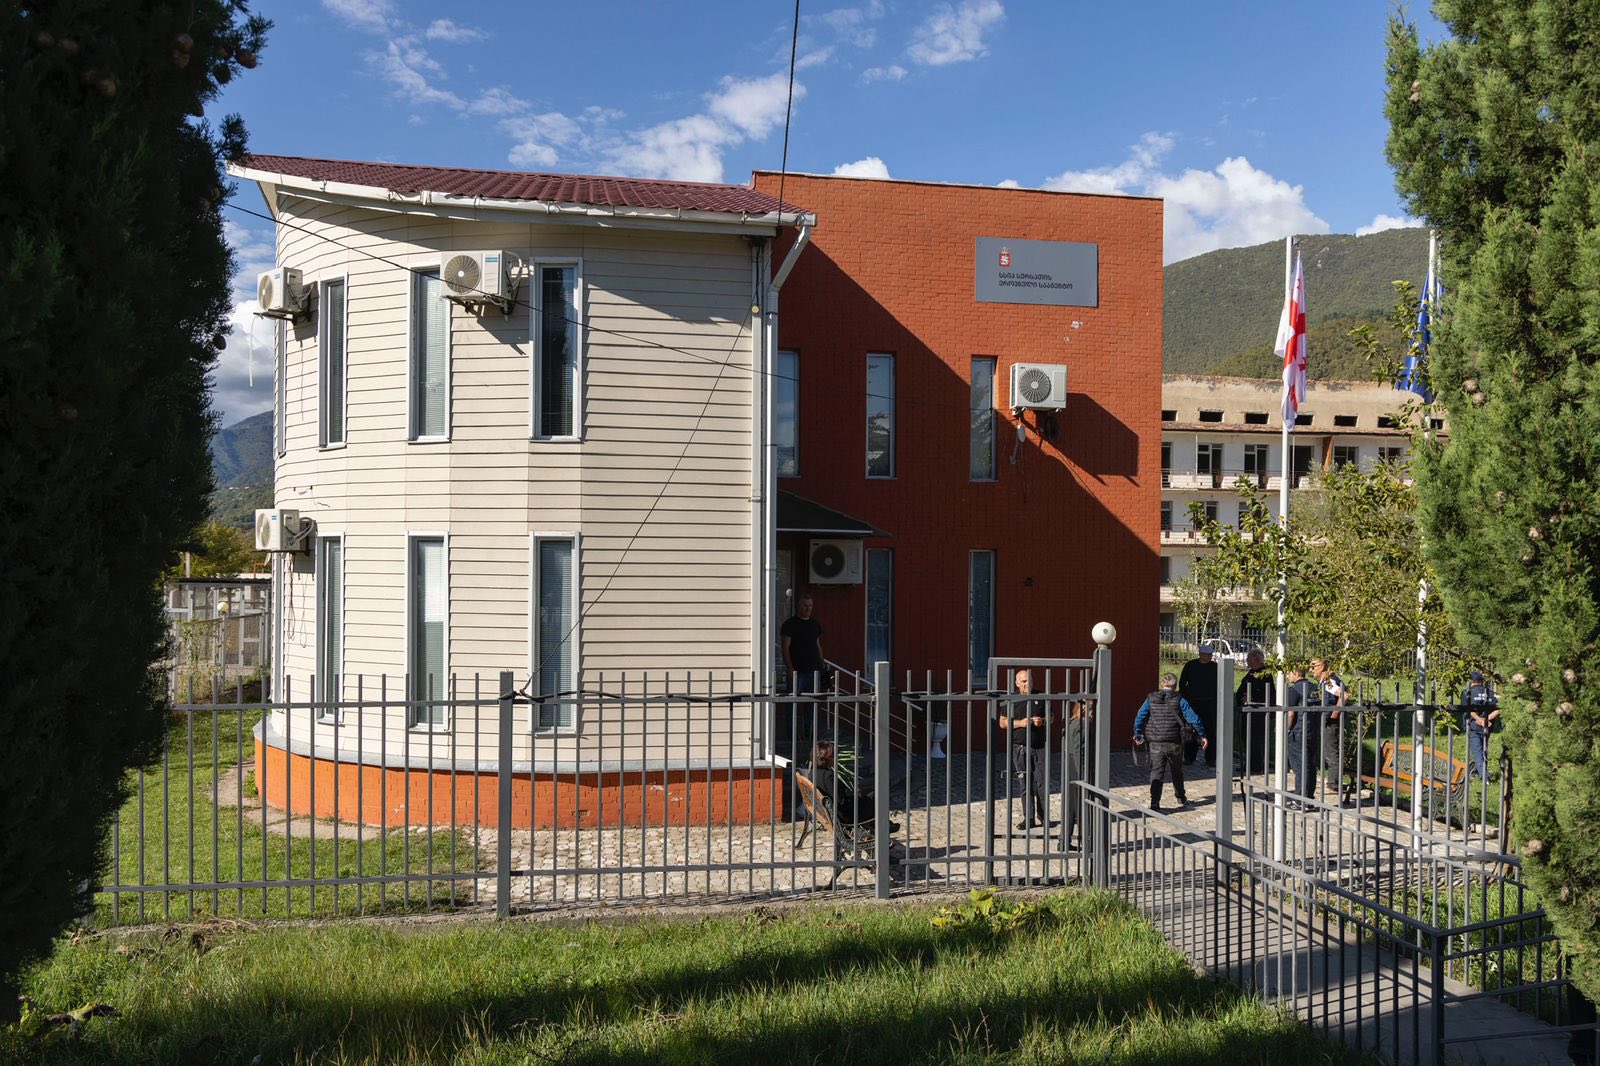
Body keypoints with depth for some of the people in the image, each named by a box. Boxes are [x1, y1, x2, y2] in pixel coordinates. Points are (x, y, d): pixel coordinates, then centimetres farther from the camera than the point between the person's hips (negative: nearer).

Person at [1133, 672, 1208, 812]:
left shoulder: (1151, 698, 2)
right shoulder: (1179, 700, -5)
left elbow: (1139, 717, 3)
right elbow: (1193, 719, -7)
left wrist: (1137, 734, 16)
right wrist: (1202, 736, 2)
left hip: (1155, 743, 1)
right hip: (1174, 743, -1)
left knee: (1156, 772, 1)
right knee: (1177, 771, 19)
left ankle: (1154, 803, -9)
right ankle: (1180, 798, 35)